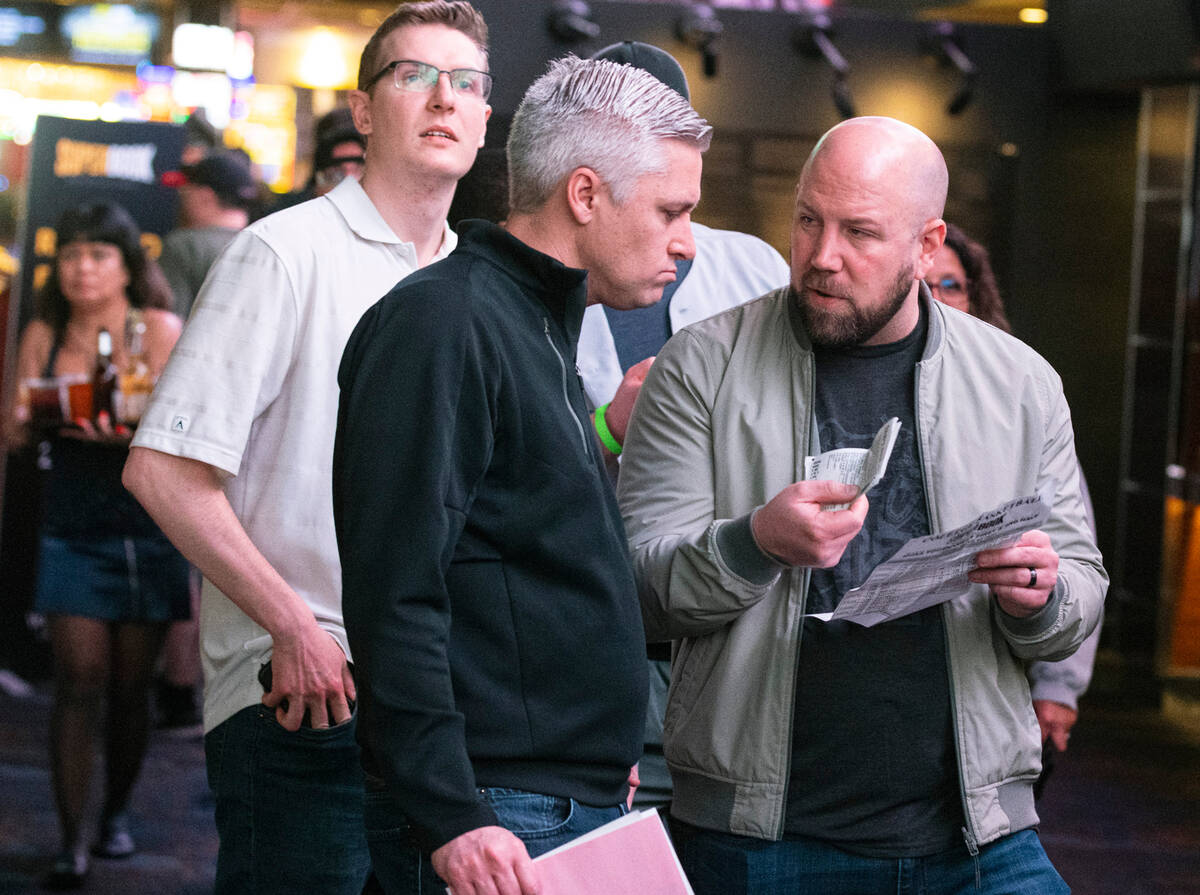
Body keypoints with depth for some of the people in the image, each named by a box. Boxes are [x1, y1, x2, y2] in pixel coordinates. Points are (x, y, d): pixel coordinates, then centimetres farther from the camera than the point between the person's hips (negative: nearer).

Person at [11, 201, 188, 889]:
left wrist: (127, 431, -34)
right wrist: (30, 416, -20)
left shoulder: (160, 330, -6)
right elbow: (22, 429, 3)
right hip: (73, 530, 1)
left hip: (148, 529, -1)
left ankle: (118, 811, 27)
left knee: (131, 683, 6)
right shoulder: (43, 336, 3)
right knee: (79, 681, -6)